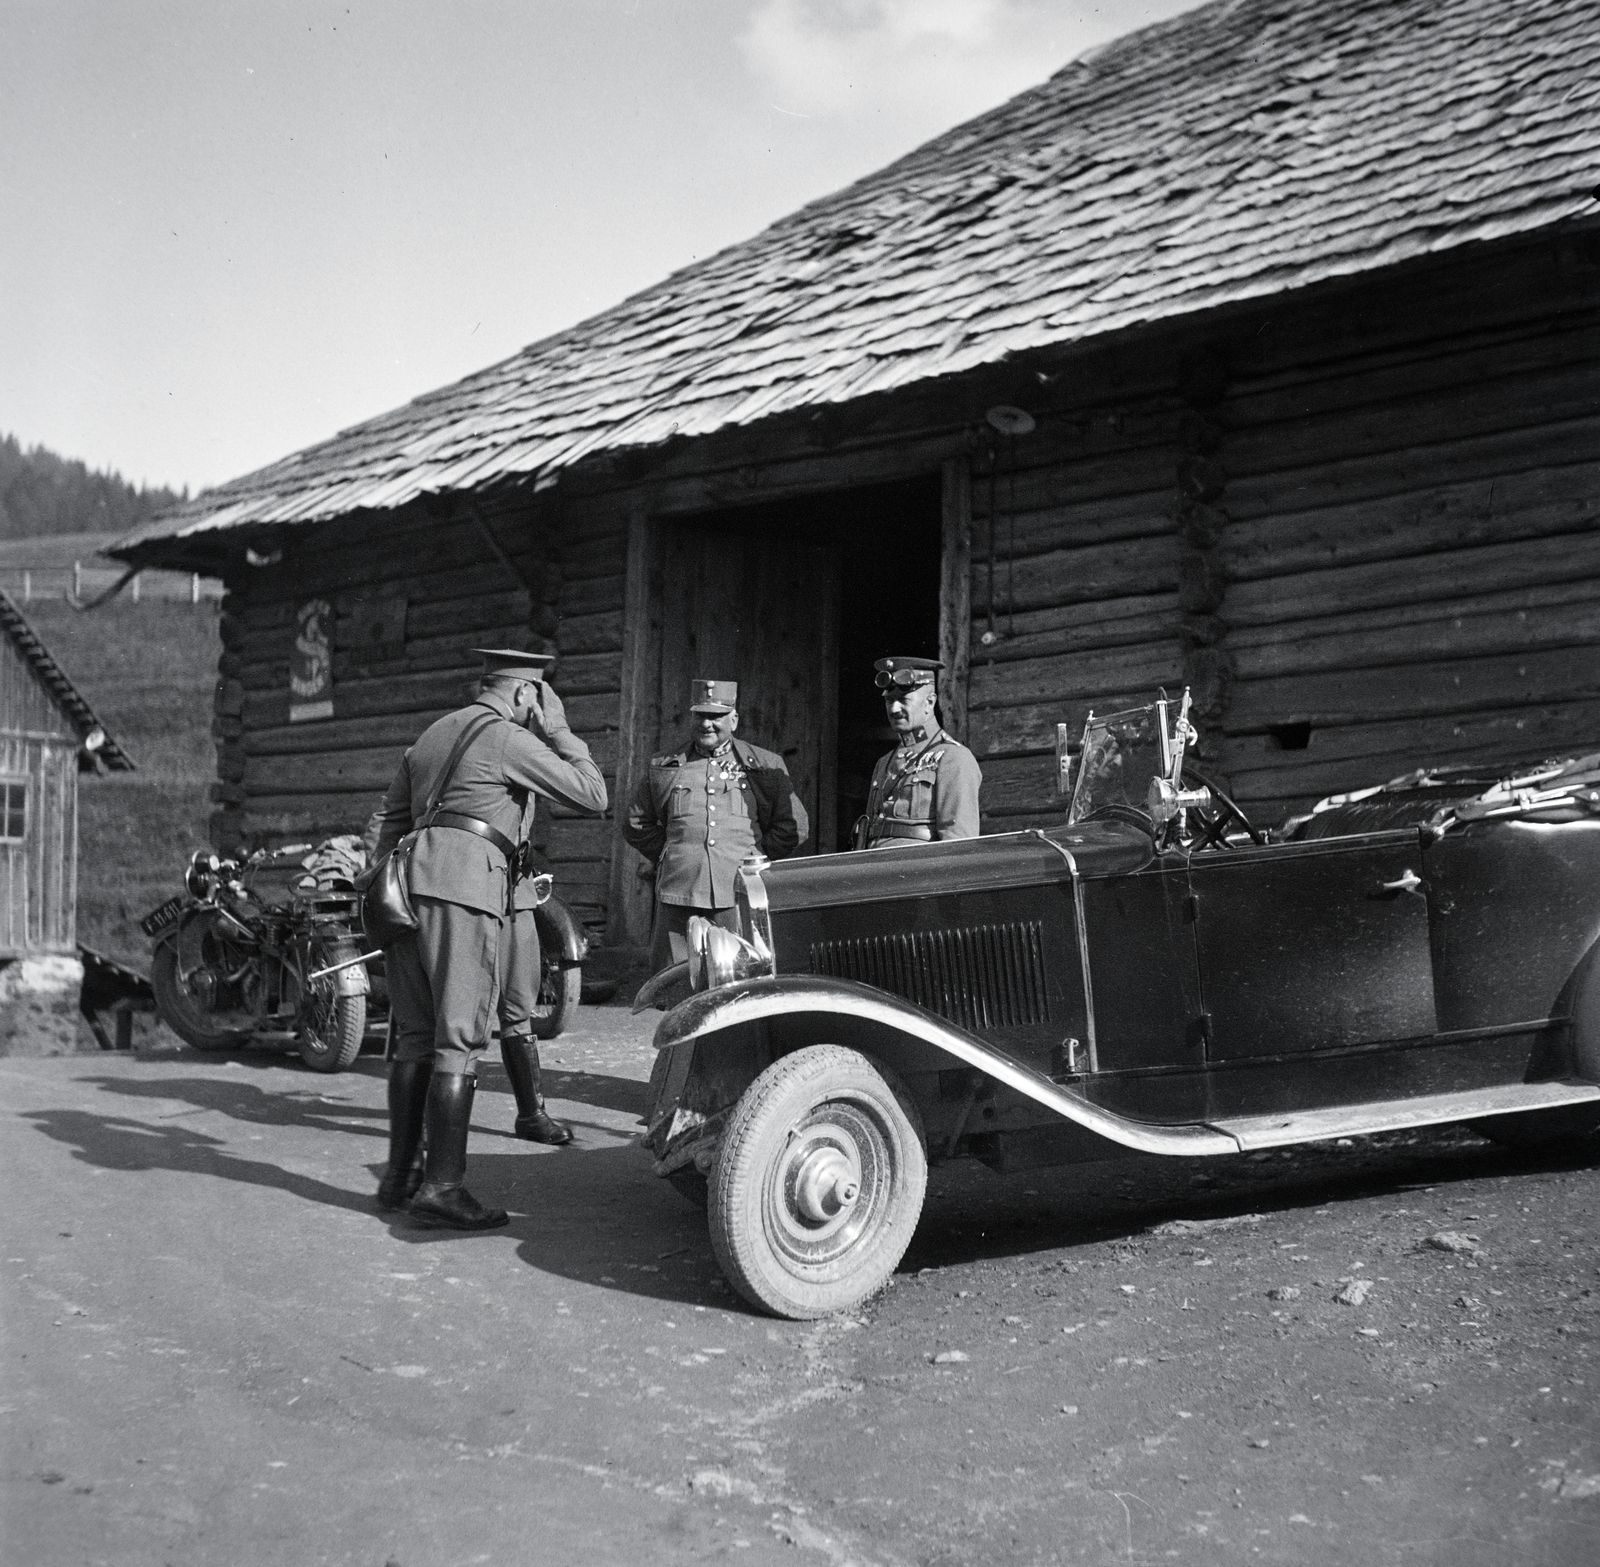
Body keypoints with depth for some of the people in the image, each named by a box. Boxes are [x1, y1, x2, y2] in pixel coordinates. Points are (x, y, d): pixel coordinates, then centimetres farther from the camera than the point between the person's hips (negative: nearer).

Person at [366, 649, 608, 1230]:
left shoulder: (431, 735, 23)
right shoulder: (510, 740, -1)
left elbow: (387, 819, 24)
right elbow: (593, 796, 0)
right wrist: (559, 732, 8)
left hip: (408, 883, 8)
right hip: (463, 886, -8)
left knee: (415, 1034, 10)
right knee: (460, 1037, -7)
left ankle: (398, 1176, 11)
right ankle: (442, 1187, -10)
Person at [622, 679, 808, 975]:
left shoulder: (765, 767, 10)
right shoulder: (663, 769, 13)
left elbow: (795, 827, 12)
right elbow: (636, 825, 22)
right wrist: (668, 858, 11)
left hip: (742, 898, -1)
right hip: (678, 896, 1)